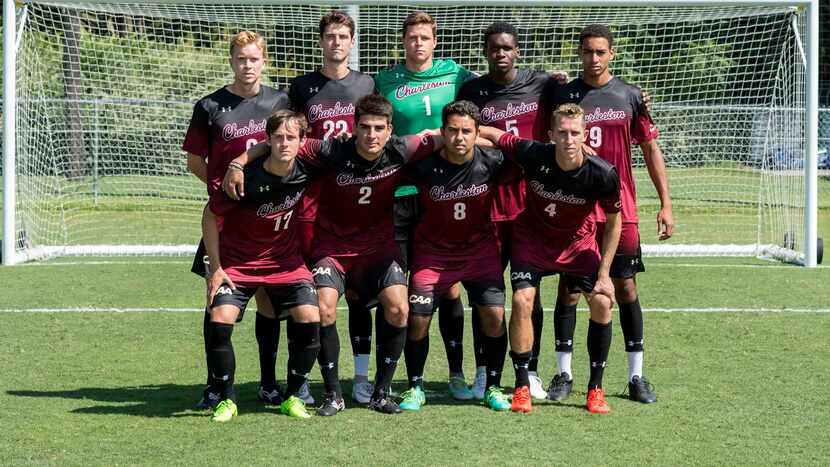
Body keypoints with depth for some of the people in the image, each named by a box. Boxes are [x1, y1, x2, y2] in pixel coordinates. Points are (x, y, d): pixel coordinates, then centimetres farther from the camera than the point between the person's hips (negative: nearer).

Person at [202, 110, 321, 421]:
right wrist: (215, 267, -7)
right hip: (237, 261, -2)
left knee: (310, 319, -16)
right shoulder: (246, 178, -24)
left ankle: (292, 396, 3)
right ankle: (226, 399, 0)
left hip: (285, 261, 2)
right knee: (220, 321, -20)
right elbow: (210, 215, -9)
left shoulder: (307, 170, -16)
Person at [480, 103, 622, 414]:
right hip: (532, 237, 0)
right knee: (522, 300, -19)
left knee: (601, 302, -14)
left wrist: (604, 274, -12)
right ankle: (522, 387, -4)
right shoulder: (533, 155, -27)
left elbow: (613, 223, -11)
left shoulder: (603, 174, -26)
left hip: (579, 242, 1)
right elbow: (488, 133, -12)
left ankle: (595, 388, 2)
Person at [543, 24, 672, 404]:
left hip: (620, 210, 0)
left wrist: (665, 204, 1)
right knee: (569, 288, 1)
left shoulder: (629, 96, 4)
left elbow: (650, 149, 6)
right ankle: (563, 373, 10)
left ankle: (637, 376, 10)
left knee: (626, 287, 2)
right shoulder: (561, 96, 3)